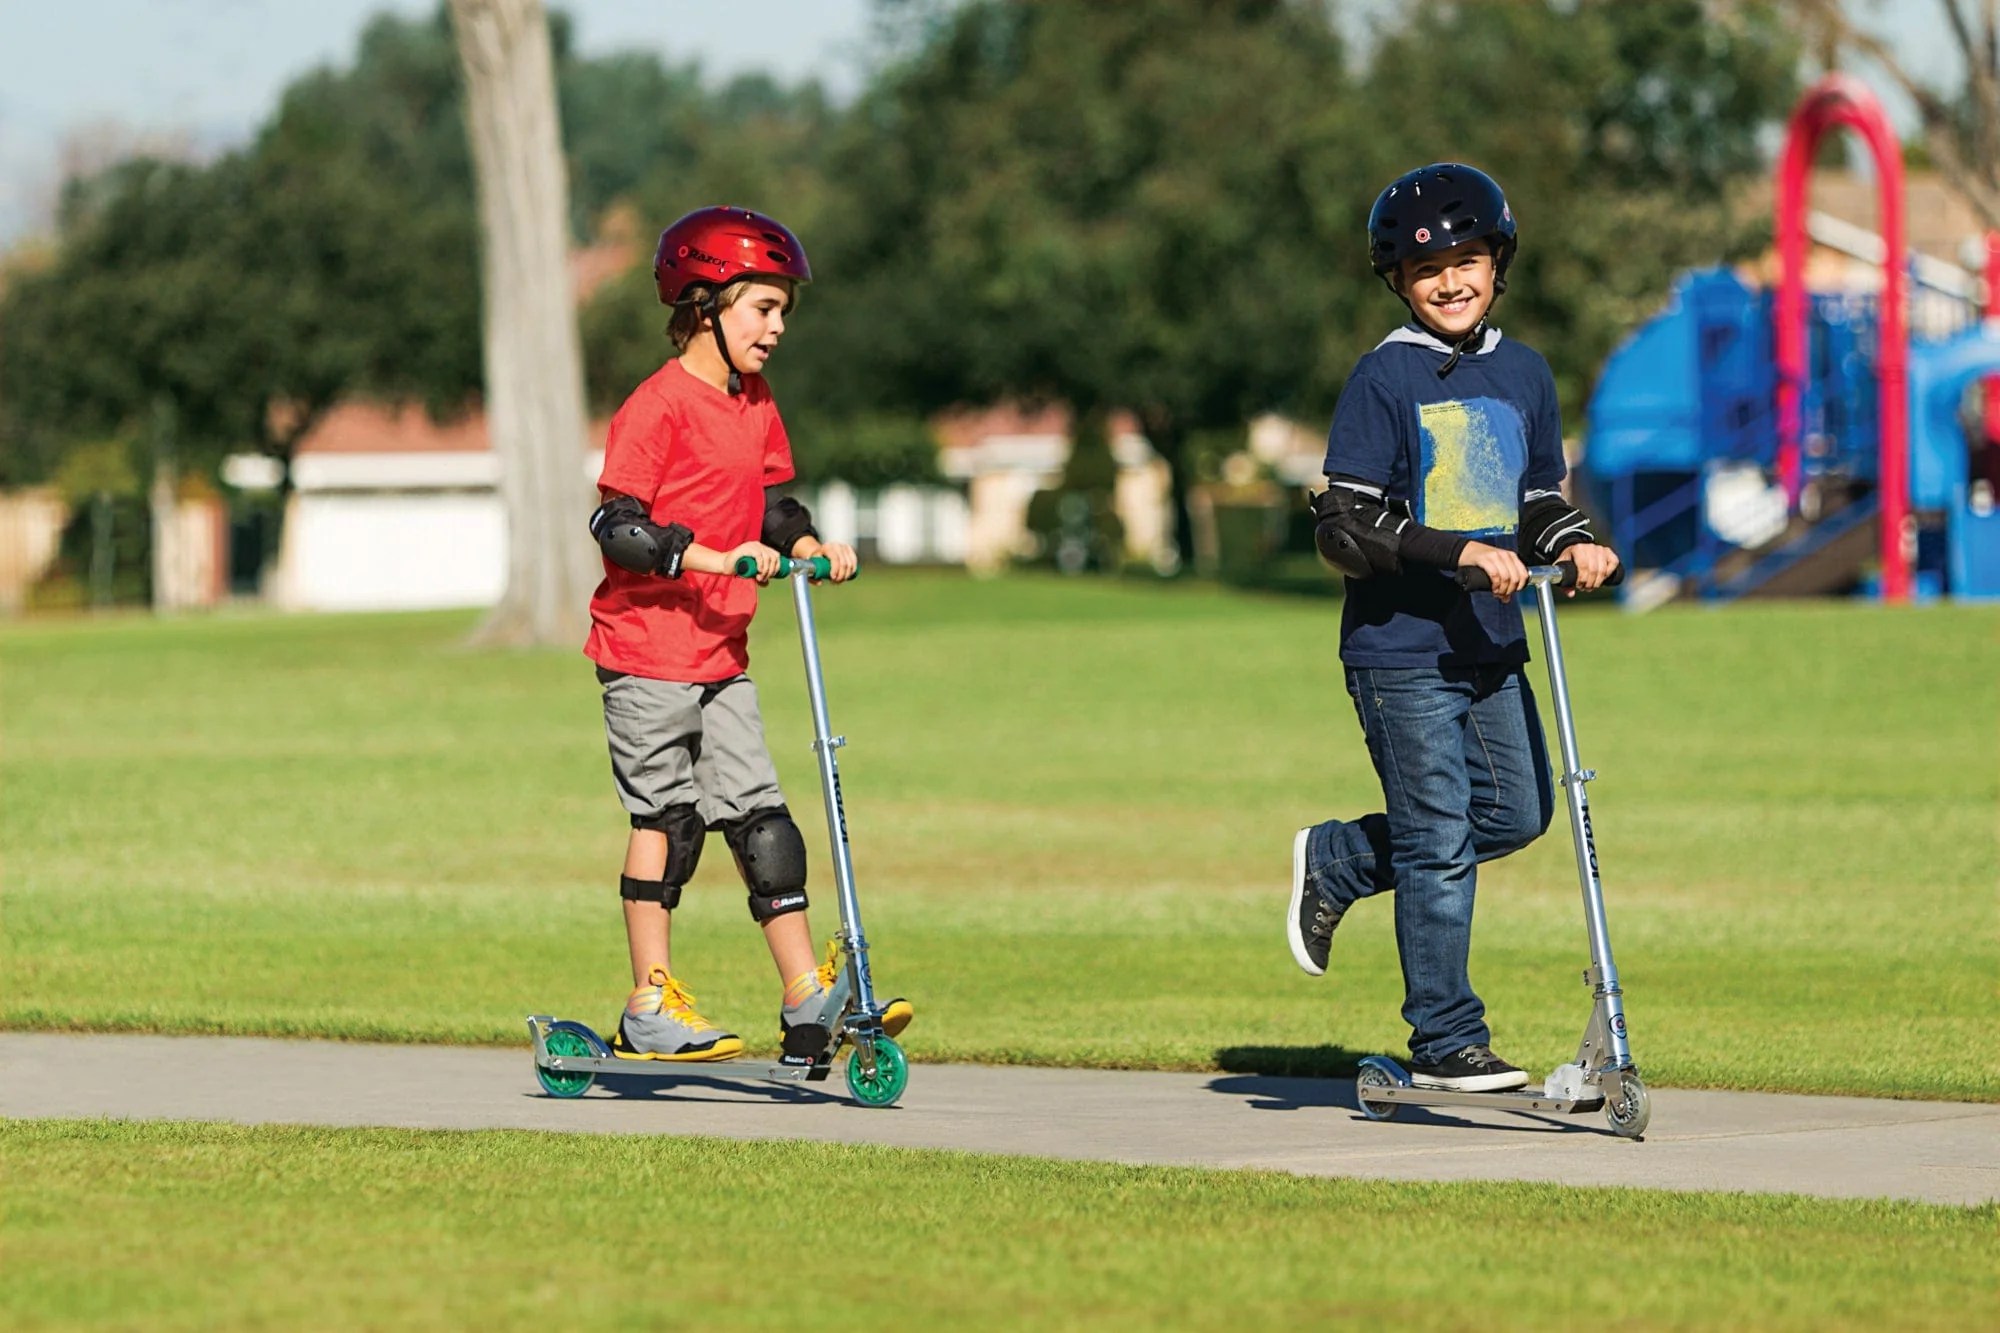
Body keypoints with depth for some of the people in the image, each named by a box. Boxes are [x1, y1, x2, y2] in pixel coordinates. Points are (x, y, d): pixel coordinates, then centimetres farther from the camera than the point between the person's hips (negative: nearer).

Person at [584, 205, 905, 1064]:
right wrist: (717, 557, -27)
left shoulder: (756, 408, 11)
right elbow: (617, 526, -19)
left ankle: (807, 1000, 3)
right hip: (647, 643, -7)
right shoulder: (658, 406, -15)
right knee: (666, 816, -2)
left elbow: (771, 503, 19)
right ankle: (650, 1007, 7)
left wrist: (810, 546, -1)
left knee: (758, 816, 4)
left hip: (719, 651, 7)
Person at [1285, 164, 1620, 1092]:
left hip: (1490, 645, 7)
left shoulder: (1523, 374, 10)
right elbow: (1344, 528, -15)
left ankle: (1336, 860, 29)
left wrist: (1575, 544, -2)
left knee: (1515, 814, 9)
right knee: (1439, 841, -5)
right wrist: (1460, 553, -24)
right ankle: (1445, 1042, 2)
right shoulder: (1385, 380, -9)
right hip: (1402, 647, -7)